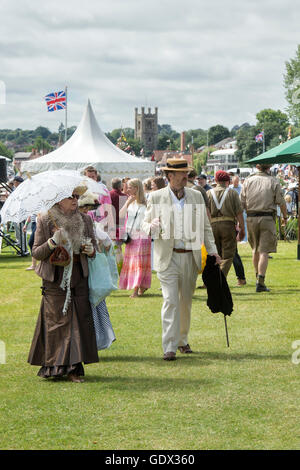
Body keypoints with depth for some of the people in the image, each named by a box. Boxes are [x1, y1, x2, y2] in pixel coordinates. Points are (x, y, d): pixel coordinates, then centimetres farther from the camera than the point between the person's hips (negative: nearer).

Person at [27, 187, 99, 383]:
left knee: (79, 321, -3)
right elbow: (36, 253, -1)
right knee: (56, 322, -3)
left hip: (79, 278, 3)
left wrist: (90, 249, -7)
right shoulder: (45, 221, -1)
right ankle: (53, 366, 6)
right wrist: (52, 242, -18)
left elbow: (93, 249, 16)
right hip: (55, 279, -3)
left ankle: (74, 367, 2)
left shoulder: (85, 220, 8)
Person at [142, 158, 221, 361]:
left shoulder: (196, 196, 8)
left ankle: (183, 341, 28)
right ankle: (170, 347, -11)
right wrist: (152, 227, -21)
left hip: (190, 257, 3)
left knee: (186, 301, 12)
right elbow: (145, 225, 3)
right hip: (167, 258, -3)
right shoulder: (156, 197, -1)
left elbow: (205, 226, 13)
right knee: (171, 301, -11)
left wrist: (212, 250, 6)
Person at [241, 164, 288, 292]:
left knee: (255, 249, 19)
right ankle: (261, 282, -13)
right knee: (264, 251, -4)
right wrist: (285, 216, 14)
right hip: (267, 218, -3)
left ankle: (258, 276, 29)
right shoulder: (274, 182, -3)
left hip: (251, 218, 3)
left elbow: (242, 202, 3)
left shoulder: (248, 181, 4)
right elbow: (281, 202, -2)